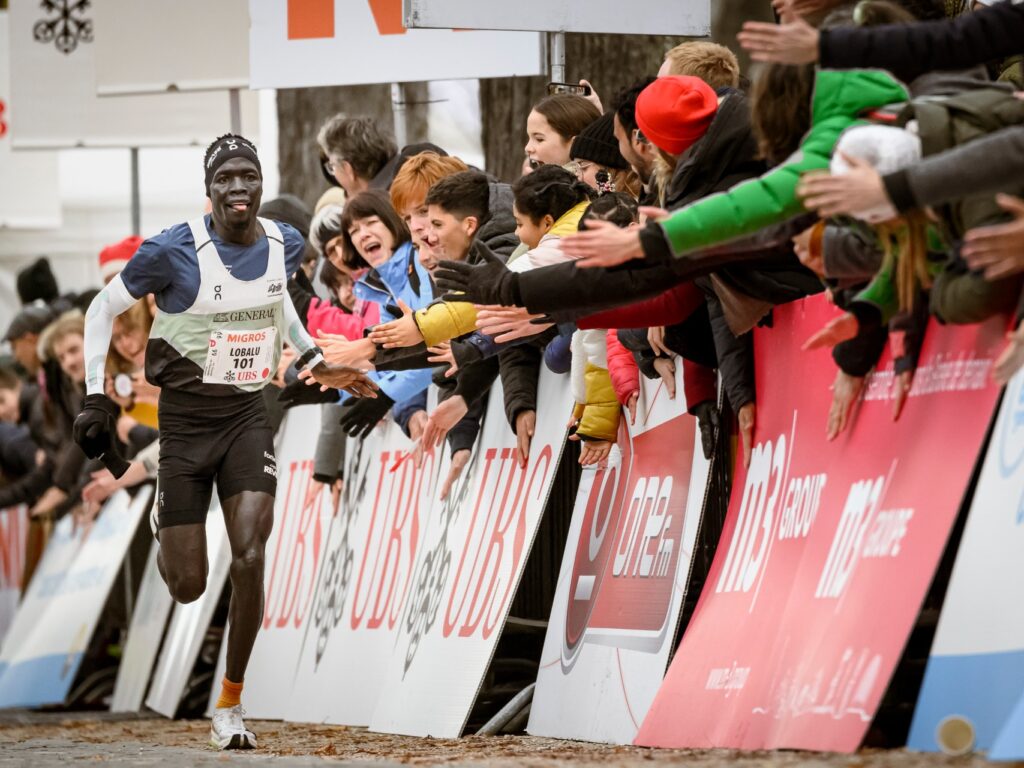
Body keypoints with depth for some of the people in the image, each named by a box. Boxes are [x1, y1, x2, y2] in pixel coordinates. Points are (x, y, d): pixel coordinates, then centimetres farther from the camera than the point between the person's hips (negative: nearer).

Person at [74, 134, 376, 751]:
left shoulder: (285, 245, -1)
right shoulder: (175, 252, -16)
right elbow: (103, 310, -2)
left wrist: (314, 361, 18)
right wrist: (96, 397, -6)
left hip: (248, 417, 3)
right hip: (186, 417, -2)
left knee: (250, 558, -17)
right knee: (188, 588, 1)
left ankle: (231, 705, -2)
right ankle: (166, 525, 41)